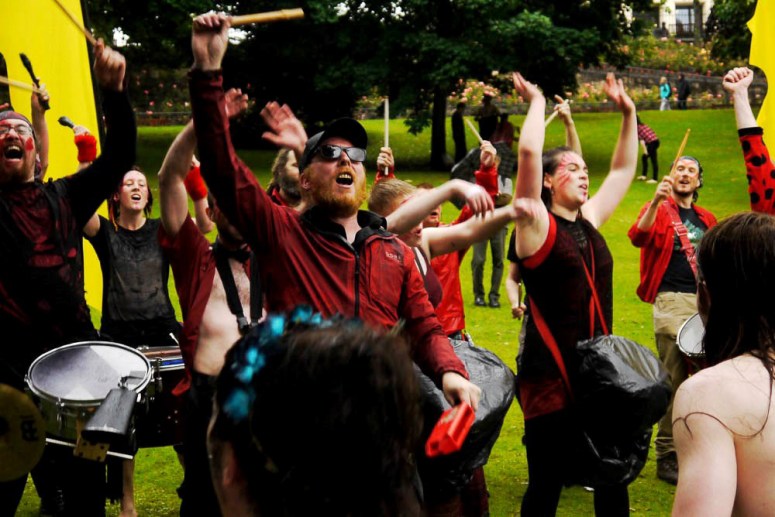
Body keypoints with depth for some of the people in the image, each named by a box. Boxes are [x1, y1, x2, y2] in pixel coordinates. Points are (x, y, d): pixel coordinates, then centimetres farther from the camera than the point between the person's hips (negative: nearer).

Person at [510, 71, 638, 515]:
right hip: (550, 376, -7)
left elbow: (624, 168, 20)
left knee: (613, 478, 14)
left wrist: (628, 113, 15)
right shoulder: (537, 224, -9)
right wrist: (538, 102, -8)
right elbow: (529, 151, -21)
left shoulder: (590, 220, 10)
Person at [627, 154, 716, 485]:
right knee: (674, 380, -6)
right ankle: (667, 455, 3)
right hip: (672, 301, -6)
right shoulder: (660, 210, 1)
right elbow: (639, 237, -20)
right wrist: (657, 200, -32)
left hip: (705, 302, 6)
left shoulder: (706, 220, 18)